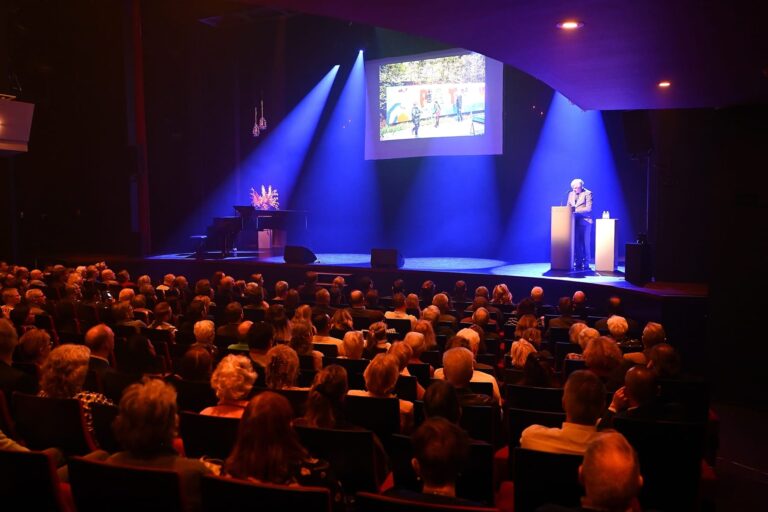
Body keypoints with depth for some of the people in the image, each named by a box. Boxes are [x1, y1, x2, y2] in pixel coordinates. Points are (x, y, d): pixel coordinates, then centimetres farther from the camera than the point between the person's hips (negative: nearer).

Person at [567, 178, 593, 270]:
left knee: (585, 243, -2)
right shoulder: (571, 194, 13)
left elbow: (588, 208, -12)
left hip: (584, 221, -5)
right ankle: (578, 263, 10)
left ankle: (586, 264, 3)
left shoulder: (587, 193, -4)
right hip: (574, 221, 5)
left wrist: (576, 210, -20)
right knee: (576, 243, 5)